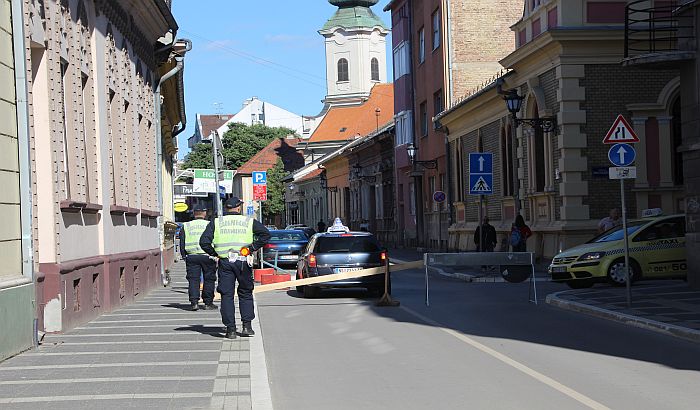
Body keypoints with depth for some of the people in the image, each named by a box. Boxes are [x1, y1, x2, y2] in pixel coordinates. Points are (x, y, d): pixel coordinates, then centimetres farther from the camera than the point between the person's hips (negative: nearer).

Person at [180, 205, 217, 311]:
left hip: (191, 256, 2)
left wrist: (184, 256, 13)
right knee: (209, 279, 6)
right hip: (207, 256, -2)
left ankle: (194, 302, -9)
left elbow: (182, 243, 9)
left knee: (193, 279, 3)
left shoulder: (186, 226, 8)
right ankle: (208, 303, 8)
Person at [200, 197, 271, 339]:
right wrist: (252, 248, -1)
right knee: (245, 293, 14)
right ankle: (246, 326, 8)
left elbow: (204, 242, -4)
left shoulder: (216, 223, 5)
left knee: (227, 295, 5)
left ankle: (230, 329, 1)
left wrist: (215, 253, 7)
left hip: (225, 262, 0)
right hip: (243, 262, 0)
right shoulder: (249, 221, 4)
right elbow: (265, 234, -4)